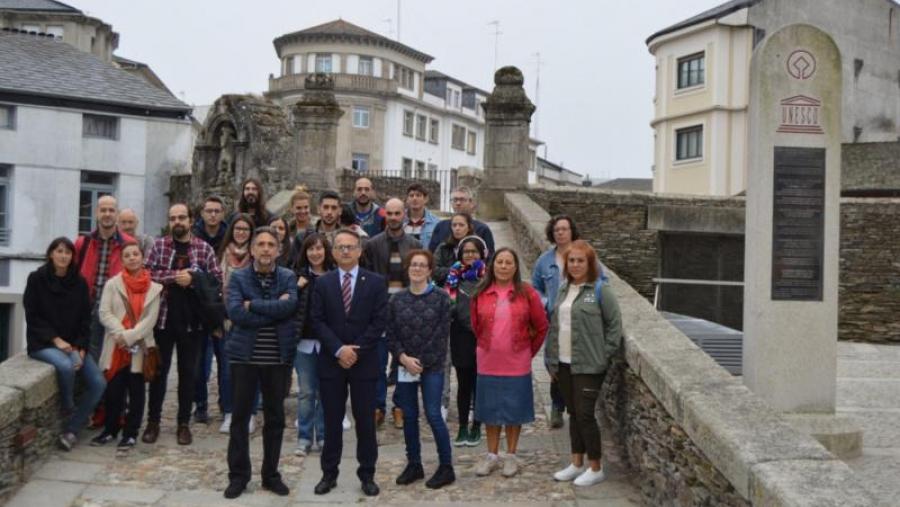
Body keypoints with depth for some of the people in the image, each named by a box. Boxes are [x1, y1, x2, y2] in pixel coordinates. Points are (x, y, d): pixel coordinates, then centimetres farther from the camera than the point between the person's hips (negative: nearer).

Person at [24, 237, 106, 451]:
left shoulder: (80, 282, 4)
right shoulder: (37, 279, -4)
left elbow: (85, 319, 4)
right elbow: (32, 316, -6)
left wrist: (80, 348, -9)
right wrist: (56, 340, -16)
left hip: (74, 344, 4)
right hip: (43, 343, -4)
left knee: (98, 383, -14)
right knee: (65, 365, -35)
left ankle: (71, 430, -4)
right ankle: (68, 408, -6)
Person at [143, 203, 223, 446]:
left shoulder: (204, 248, 3)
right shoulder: (159, 245, 4)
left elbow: (217, 279, -1)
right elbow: (147, 273, -6)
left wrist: (193, 278, -14)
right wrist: (174, 276, -16)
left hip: (192, 320, 0)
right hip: (163, 317, 0)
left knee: (188, 372, 8)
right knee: (159, 370, 8)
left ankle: (184, 423, 18)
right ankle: (153, 421, 19)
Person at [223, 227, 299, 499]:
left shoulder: (288, 277, 3)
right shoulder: (238, 277, 1)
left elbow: (289, 306, -16)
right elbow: (236, 312, -15)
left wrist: (253, 305, -14)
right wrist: (274, 309, -15)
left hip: (278, 357, 1)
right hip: (244, 355, -1)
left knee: (275, 418, 10)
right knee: (240, 417, 6)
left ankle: (271, 474, 23)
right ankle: (238, 475, 19)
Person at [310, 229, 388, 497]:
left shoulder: (376, 282, 1)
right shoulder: (323, 282, 5)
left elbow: (379, 321, -5)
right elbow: (317, 321, -2)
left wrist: (356, 350, -12)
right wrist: (339, 349, -13)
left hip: (364, 362, -1)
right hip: (331, 361, 1)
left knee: (365, 421, 5)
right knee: (332, 421, 8)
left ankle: (367, 475, 16)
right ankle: (329, 474, 19)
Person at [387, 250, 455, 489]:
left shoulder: (440, 298, -3)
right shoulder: (397, 299, 6)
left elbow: (441, 334, -6)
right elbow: (391, 334, 5)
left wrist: (421, 362, -9)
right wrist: (404, 358, -9)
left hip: (432, 366, -3)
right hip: (405, 366, 3)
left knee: (433, 415, -5)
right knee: (409, 416, 8)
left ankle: (446, 467, 7)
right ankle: (413, 465, 21)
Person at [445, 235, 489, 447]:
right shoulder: (454, 276, 6)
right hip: (461, 335, 2)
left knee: (479, 382, 8)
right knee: (463, 382, 9)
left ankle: (476, 426, 20)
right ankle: (462, 427, 19)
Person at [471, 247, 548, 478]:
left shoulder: (527, 294, -6)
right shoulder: (481, 294, 0)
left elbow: (541, 326, 2)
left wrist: (529, 350, 5)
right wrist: (488, 346, 12)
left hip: (517, 364, -2)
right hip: (487, 364, 2)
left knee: (514, 409, 8)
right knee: (490, 409, 11)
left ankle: (511, 456, 23)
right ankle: (492, 455, 25)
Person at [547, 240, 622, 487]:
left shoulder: (600, 289, -9)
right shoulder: (564, 289, 11)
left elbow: (614, 324, -8)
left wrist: (605, 355, -10)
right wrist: (552, 359, 11)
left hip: (588, 365, -6)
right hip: (564, 364, 6)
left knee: (585, 414, -4)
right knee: (573, 413, 14)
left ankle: (595, 468, 11)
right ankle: (577, 463, 25)